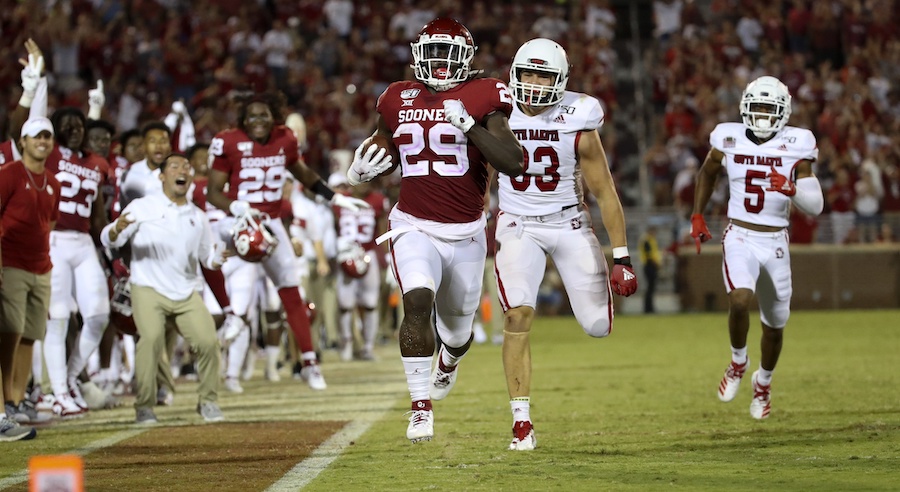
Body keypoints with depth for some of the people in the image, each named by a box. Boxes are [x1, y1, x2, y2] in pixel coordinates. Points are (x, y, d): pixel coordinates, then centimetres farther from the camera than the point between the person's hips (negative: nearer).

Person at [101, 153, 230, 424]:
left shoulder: (198, 217, 15)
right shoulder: (142, 208, 0)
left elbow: (208, 256, 18)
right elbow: (108, 240, -5)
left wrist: (218, 257, -6)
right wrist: (116, 230, -29)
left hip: (186, 293, 4)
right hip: (149, 289, -4)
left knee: (208, 340, -11)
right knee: (151, 338, -25)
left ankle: (208, 401, 9)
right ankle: (144, 406, -14)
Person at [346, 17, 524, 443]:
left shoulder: (481, 98, -6)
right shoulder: (398, 100, 4)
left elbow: (513, 164, -16)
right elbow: (381, 154, 20)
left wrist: (469, 124, -25)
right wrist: (359, 171, -3)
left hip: (466, 232, 0)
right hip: (414, 227, 0)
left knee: (457, 327, 15)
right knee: (417, 301, -27)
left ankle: (448, 363, 54)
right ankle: (421, 407, -20)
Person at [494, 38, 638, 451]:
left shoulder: (577, 124, -13)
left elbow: (605, 192, -7)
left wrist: (621, 257, -8)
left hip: (569, 223, 0)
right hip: (517, 226, 0)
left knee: (598, 326, 0)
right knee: (518, 316, -20)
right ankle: (522, 422, -15)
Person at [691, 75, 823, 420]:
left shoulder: (796, 146, -7)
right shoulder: (729, 139, -2)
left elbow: (815, 206, -8)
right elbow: (707, 174, 19)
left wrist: (791, 189, -26)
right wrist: (698, 217, 14)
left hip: (775, 242, 1)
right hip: (739, 238, -1)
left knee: (774, 324, 12)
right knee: (739, 301, -27)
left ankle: (763, 382, 40)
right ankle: (738, 361, 1)